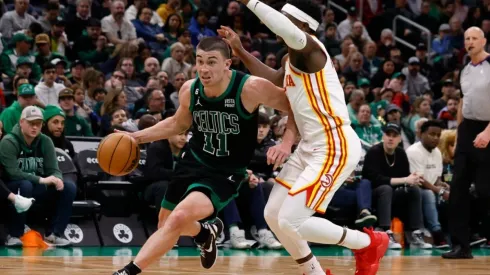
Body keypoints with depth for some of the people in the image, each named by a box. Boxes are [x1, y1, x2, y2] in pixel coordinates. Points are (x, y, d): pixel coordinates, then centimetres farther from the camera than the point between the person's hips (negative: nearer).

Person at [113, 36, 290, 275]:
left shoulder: (251, 89, -25)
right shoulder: (189, 90, -10)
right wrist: (137, 137, 5)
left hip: (225, 172, -6)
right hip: (193, 161, 6)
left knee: (179, 219, -28)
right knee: (166, 222, 21)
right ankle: (206, 233, 54)